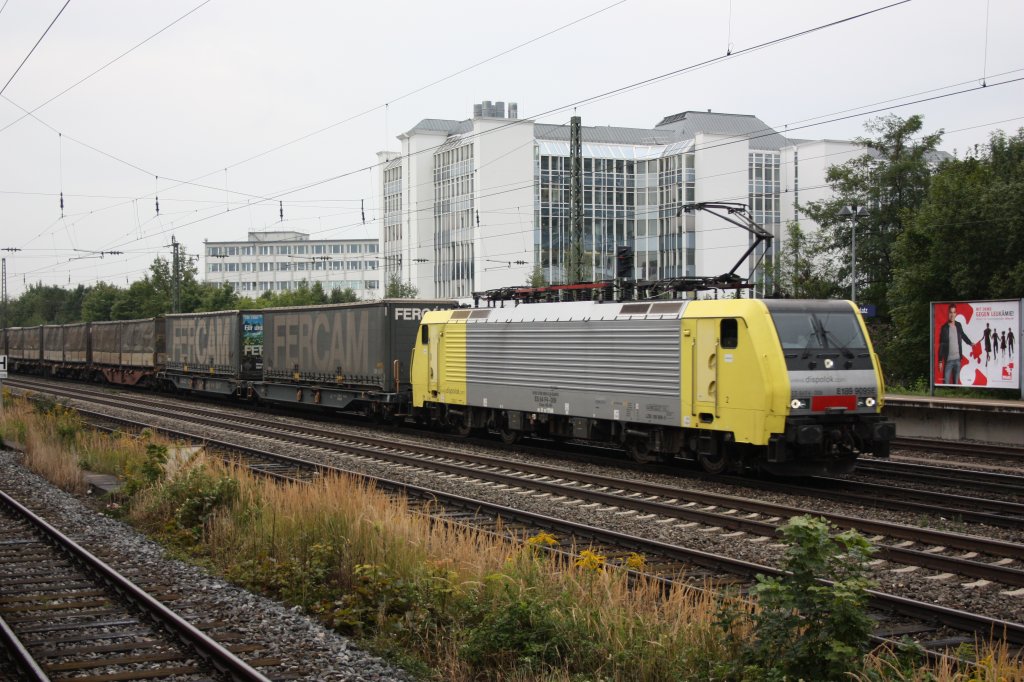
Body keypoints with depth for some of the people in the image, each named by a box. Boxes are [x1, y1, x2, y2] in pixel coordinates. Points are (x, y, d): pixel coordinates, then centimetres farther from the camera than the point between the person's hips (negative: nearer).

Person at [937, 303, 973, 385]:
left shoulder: (958, 325, 5)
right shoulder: (944, 328, -6)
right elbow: (941, 346, -6)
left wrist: (970, 343, 21)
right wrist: (940, 361, -7)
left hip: (957, 359, 4)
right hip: (948, 360, -4)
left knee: (956, 382, 11)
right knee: (946, 382, -8)